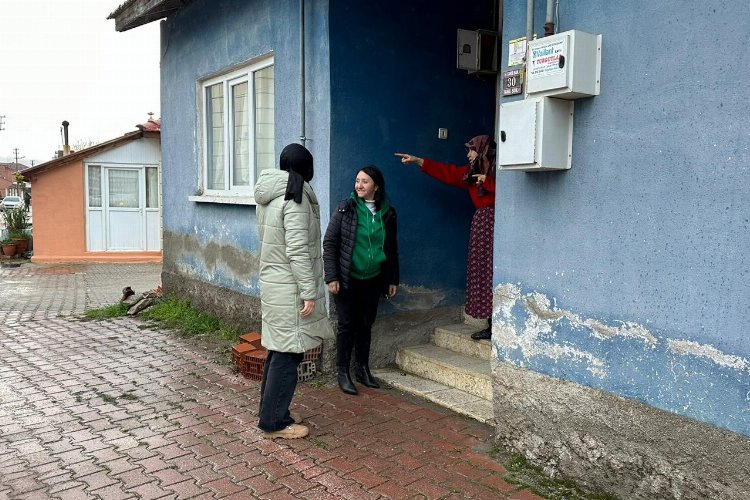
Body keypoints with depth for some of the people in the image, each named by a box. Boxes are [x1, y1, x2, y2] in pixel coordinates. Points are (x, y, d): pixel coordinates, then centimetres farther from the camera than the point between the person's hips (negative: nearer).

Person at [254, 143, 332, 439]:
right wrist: (309, 292, -18)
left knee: (278, 351, 17)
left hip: (272, 283, 9)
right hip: (290, 290, -9)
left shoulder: (270, 195, 11)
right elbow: (297, 251, -22)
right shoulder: (295, 198, -16)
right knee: (287, 355, -1)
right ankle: (274, 422, 9)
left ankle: (270, 413, 27)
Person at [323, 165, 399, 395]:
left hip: (373, 279, 3)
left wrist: (393, 279, 11)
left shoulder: (387, 212, 3)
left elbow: (392, 248, 12)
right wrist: (331, 277, -12)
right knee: (347, 324, 2)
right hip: (347, 279, -3)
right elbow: (329, 242, -7)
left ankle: (362, 368, 26)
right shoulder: (346, 207, -7)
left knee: (366, 324, 11)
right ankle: (342, 372, 14)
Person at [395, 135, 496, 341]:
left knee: (492, 273, -9)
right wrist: (417, 160, 19)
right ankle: (491, 325, 9)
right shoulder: (472, 172, 17)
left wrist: (486, 181, -14)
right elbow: (446, 172, 20)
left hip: (493, 223, -8)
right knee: (481, 273, 5)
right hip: (480, 222, 8)